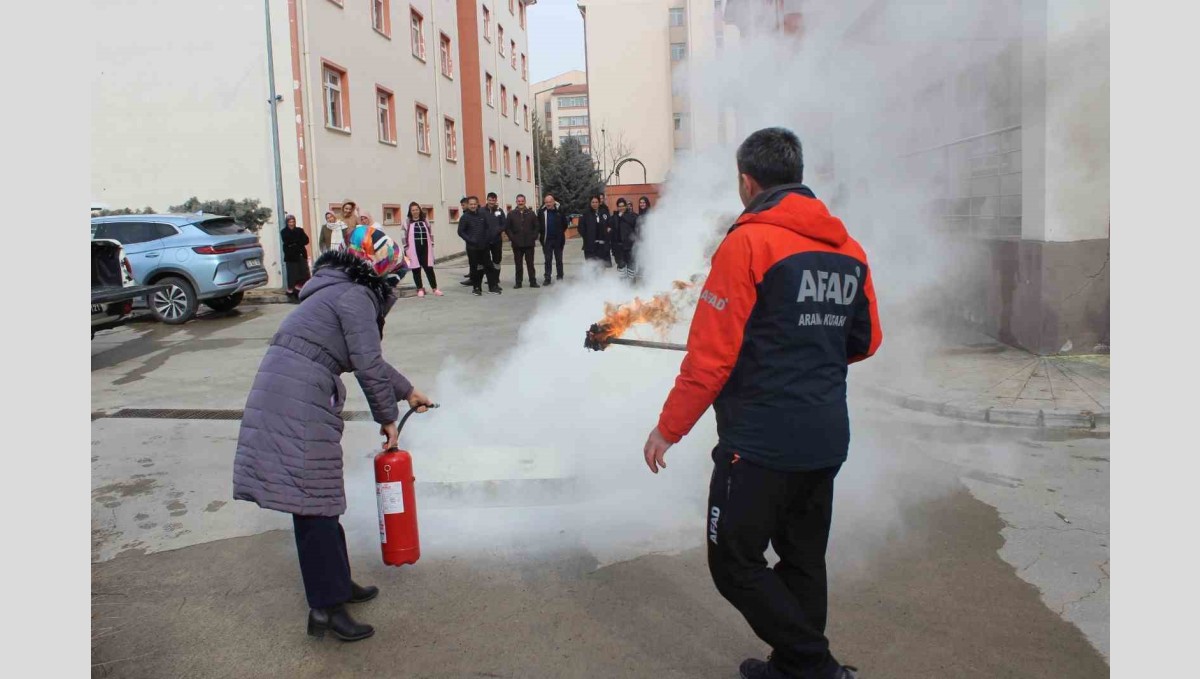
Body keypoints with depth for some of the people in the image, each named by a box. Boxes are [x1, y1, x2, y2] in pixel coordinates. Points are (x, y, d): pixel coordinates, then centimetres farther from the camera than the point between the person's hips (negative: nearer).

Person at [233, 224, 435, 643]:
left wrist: (407, 392, 39)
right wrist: (387, 417, 0)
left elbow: (368, 358, 32)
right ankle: (325, 608, 2)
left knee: (317, 499, 17)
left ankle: (337, 585, 29)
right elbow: (368, 365, -12)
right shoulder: (355, 297, -8)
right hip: (299, 400, -10)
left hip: (278, 389, 10)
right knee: (314, 502, -5)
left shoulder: (343, 292, 23)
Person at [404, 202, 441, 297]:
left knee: (429, 268, 0)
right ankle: (420, 289, 13)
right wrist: (406, 250, -6)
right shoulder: (407, 222, 1)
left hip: (425, 248, 2)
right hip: (413, 250, -2)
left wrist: (431, 246, 7)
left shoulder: (425, 221, 11)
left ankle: (435, 289, 3)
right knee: (416, 269, 3)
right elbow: (404, 236, -1)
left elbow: (431, 233, 14)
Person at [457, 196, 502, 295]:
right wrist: (470, 240, -14)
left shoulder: (483, 214, 4)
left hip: (484, 246, 3)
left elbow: (488, 227, 12)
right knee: (475, 268, 3)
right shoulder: (465, 217, -6)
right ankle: (476, 287, 13)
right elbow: (460, 232, -5)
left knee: (489, 266, 5)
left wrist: (488, 238, -1)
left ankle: (492, 287, 12)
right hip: (472, 247, -3)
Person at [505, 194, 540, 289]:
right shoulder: (511, 214, 4)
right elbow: (507, 228, 4)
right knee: (518, 264, 5)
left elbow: (536, 226, 7)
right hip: (517, 244, 0)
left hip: (529, 243, 0)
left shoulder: (531, 213, 5)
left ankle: (533, 282, 8)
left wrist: (534, 237, -3)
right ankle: (518, 283, 10)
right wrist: (512, 238, -5)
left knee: (530, 263, 4)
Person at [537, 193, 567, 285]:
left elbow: (565, 224, 4)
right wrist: (541, 233, -1)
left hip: (558, 239, 0)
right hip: (547, 240, 0)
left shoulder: (559, 211, -5)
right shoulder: (542, 212, -3)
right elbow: (538, 225, 6)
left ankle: (560, 277, 18)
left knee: (559, 260, 10)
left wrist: (561, 233, 0)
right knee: (547, 260, 5)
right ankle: (547, 278, 9)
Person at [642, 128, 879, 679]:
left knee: (736, 562, 5)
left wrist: (669, 428, -7)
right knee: (803, 559, 18)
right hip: (827, 440, 8)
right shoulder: (846, 247, 8)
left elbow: (710, 354, -16)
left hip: (762, 441, -8)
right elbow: (866, 341, 16)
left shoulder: (747, 242, -13)